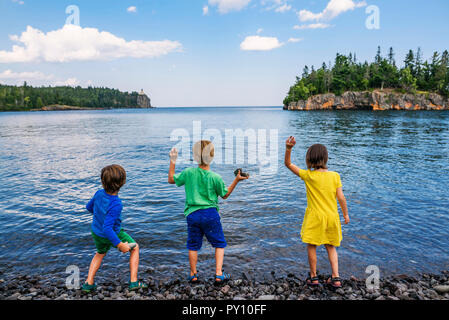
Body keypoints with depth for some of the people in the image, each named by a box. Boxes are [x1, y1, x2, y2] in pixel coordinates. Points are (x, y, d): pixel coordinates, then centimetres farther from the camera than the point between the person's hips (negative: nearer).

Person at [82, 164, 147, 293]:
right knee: (135, 248, 17)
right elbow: (107, 228, -38)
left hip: (96, 232, 6)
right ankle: (134, 282, 17)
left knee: (100, 253, 35)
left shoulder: (99, 194, -17)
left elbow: (89, 207, 4)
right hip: (113, 234, -6)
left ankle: (89, 283, 33)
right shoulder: (115, 204, -37)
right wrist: (120, 245, -29)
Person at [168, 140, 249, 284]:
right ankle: (219, 274, 8)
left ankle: (193, 274, 23)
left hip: (192, 214, 2)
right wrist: (236, 180, 5)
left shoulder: (188, 173, -4)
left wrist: (172, 162, 16)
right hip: (210, 214, -2)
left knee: (193, 245, 16)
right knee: (219, 244, 13)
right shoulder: (215, 177, -9)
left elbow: (171, 180, 11)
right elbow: (225, 194, 5)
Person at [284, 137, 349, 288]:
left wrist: (288, 148, -15)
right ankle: (336, 277, 16)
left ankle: (313, 277, 23)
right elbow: (341, 198, -3)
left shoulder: (308, 175, -10)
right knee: (331, 247, 19)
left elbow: (288, 164, -4)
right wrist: (346, 214, 9)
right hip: (332, 217, 4)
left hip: (315, 217, -3)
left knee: (311, 246, 13)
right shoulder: (335, 176, -4)